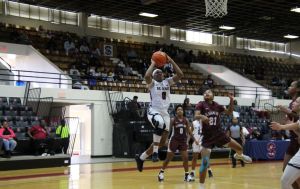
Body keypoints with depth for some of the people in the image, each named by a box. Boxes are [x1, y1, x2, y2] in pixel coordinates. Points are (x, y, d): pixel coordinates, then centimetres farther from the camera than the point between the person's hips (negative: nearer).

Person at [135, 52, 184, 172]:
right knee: (160, 124, -42)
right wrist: (153, 63, -12)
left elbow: (180, 74, 1)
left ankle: (141, 158, 26)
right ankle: (155, 152, -29)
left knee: (162, 142, 7)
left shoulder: (167, 82, 13)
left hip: (165, 113, 6)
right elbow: (146, 76, -25)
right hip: (153, 111, -6)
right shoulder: (152, 83, -1)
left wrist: (171, 62, -4)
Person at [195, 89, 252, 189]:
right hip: (207, 136, -3)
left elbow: (229, 112, 14)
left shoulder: (217, 105, 5)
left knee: (239, 148, 5)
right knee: (205, 163, -8)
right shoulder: (201, 104, -7)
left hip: (219, 133, 4)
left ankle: (239, 155, 46)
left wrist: (231, 100, 1)